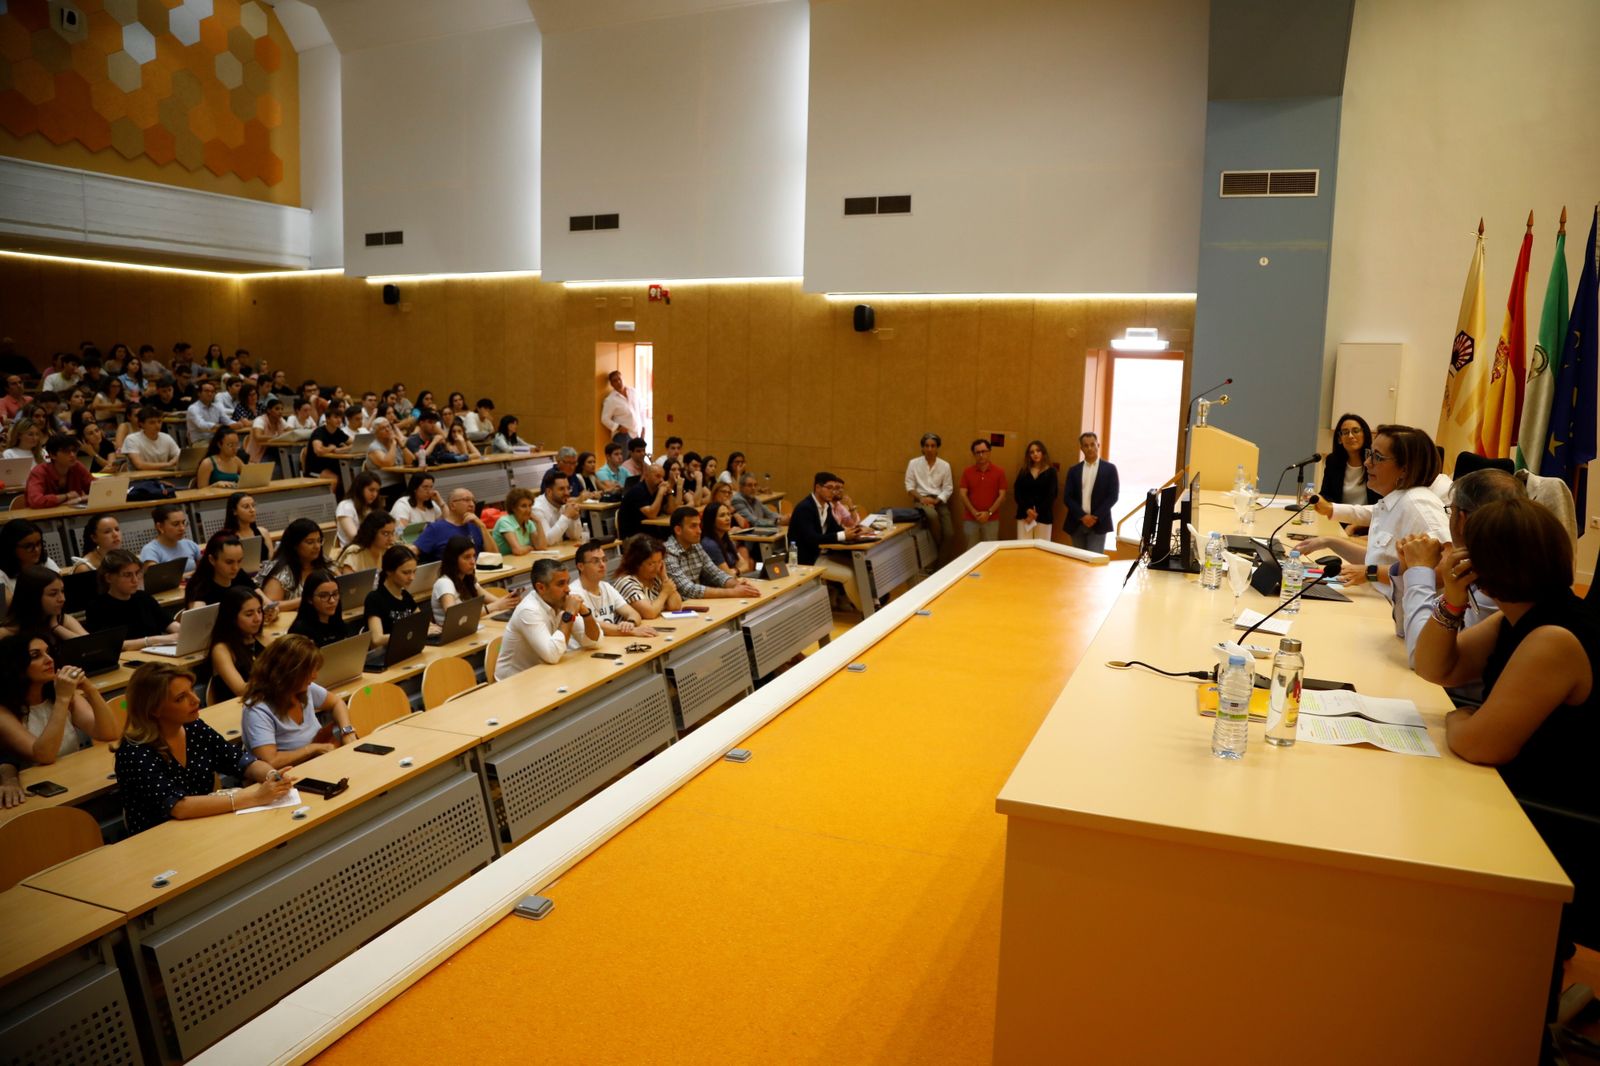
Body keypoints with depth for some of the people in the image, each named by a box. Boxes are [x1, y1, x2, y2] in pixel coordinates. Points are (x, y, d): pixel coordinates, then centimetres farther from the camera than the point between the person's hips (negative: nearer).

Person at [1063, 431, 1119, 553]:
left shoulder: (1109, 469, 3)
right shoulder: (1074, 470, 9)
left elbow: (1113, 496, -3)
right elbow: (1067, 497, 2)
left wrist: (1096, 517, -12)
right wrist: (1082, 516, -11)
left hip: (1099, 523, -3)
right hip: (1077, 523, 3)